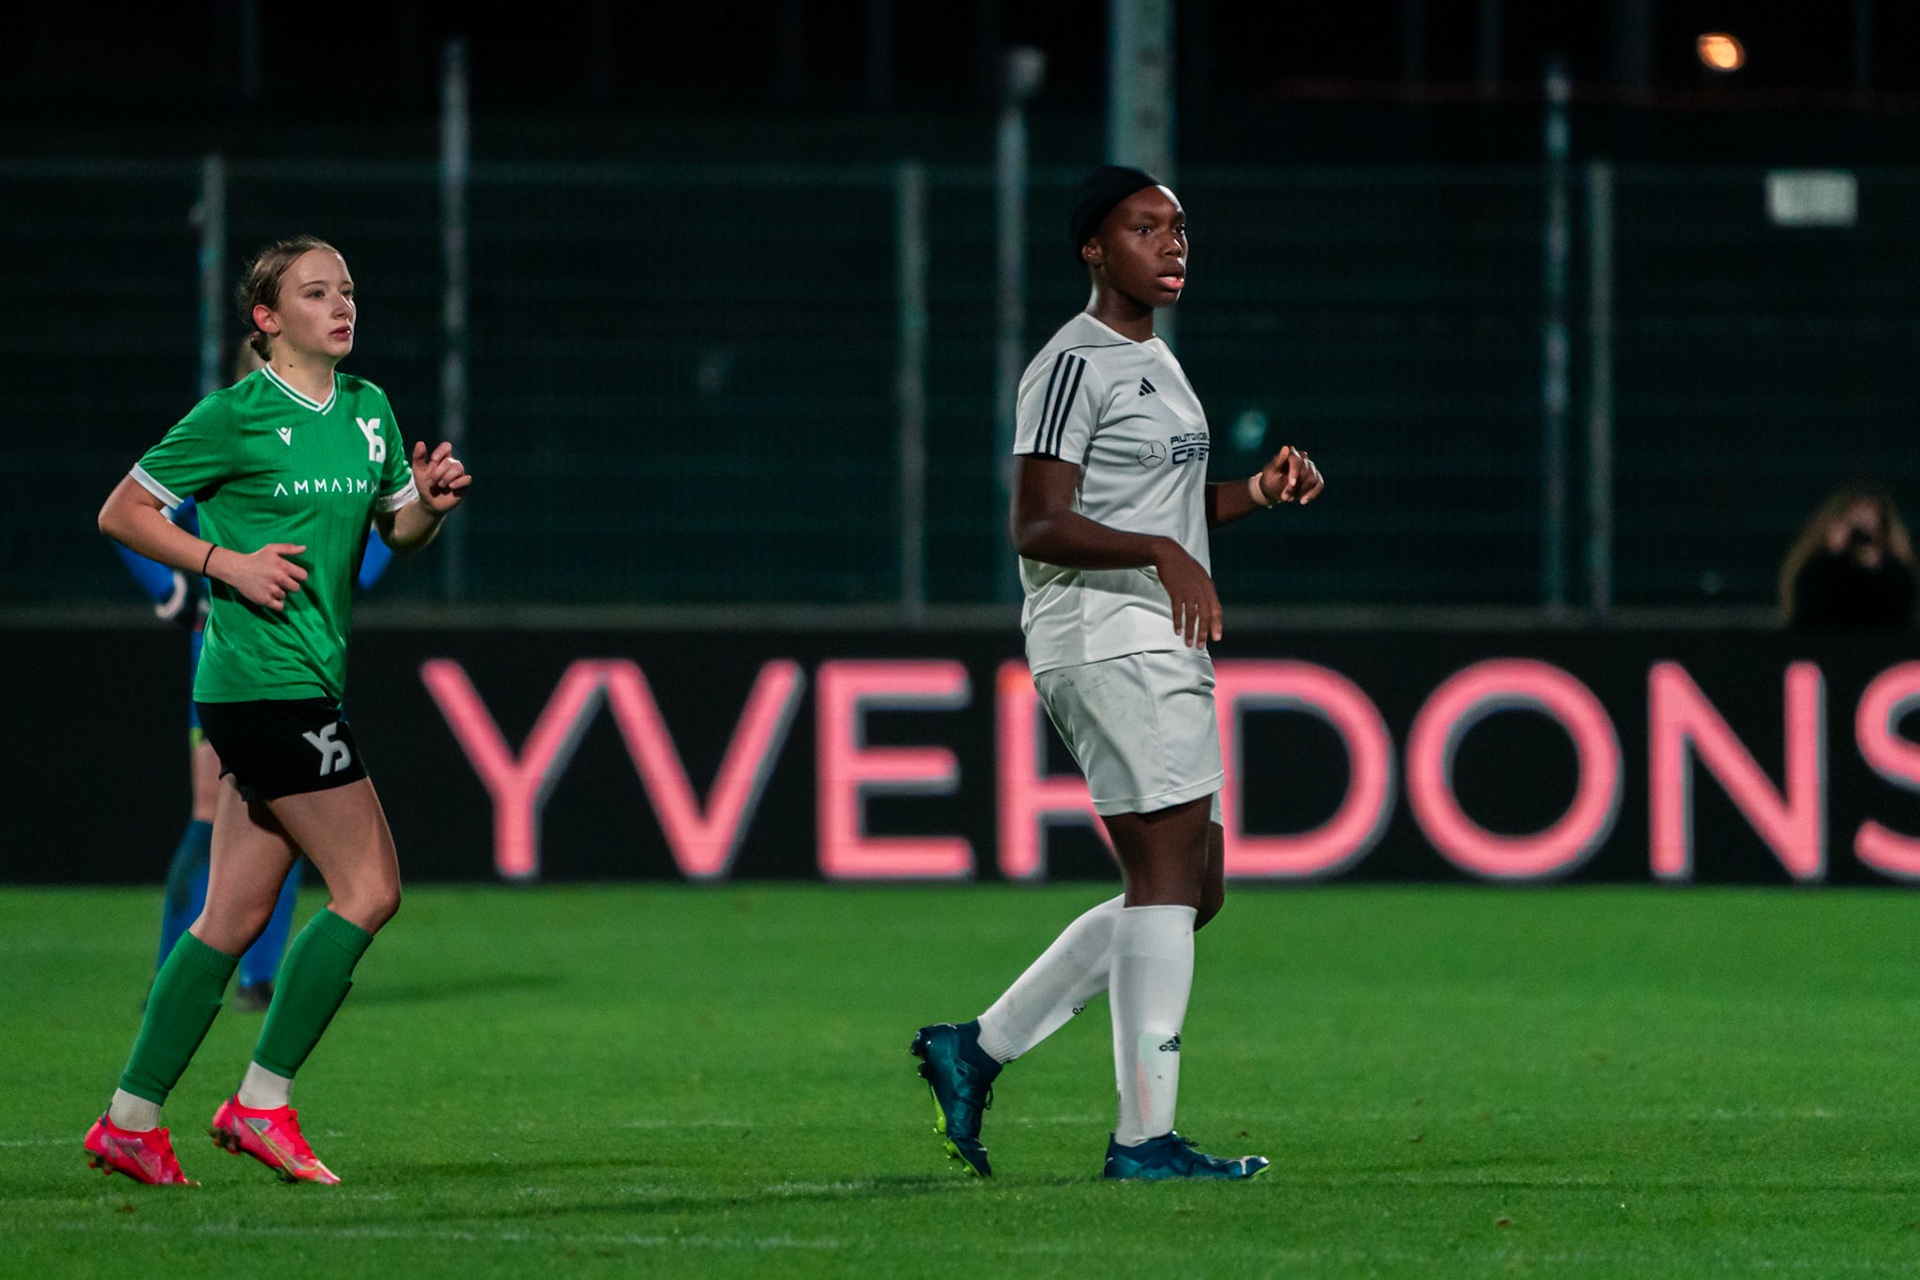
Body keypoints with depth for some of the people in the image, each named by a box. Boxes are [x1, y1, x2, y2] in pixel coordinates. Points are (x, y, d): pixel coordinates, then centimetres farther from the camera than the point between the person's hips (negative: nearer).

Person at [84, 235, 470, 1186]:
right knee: (368, 889, -11)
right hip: (265, 674, -8)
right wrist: (229, 563, -13)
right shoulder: (236, 416, -8)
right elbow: (121, 513, -4)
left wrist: (430, 503, -1)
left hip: (312, 676, 8)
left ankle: (131, 1121, 12)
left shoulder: (369, 409, 12)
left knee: (235, 913, 8)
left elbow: (398, 531, 21)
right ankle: (263, 1102, -5)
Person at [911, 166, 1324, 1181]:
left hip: (1162, 651, 10)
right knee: (1168, 877, -13)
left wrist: (1255, 493, 14)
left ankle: (977, 1051, 15)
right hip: (1104, 643, -10)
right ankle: (1144, 1136, -14)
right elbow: (1038, 528, -17)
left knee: (1189, 890, 10)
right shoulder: (1075, 364, -10)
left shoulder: (1153, 363, 21)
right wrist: (1163, 552, -29)